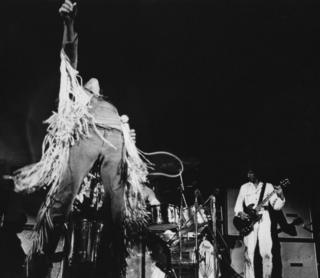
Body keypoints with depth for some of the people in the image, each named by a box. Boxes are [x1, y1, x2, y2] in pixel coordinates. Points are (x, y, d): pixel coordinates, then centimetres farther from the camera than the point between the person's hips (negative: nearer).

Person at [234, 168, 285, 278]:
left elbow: (276, 206, 3)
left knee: (266, 252, -8)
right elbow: (238, 204, 14)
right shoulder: (244, 187, 14)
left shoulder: (268, 186, 9)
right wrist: (240, 213, -6)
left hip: (264, 220, -1)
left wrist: (281, 196, -17)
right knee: (249, 253, -5)